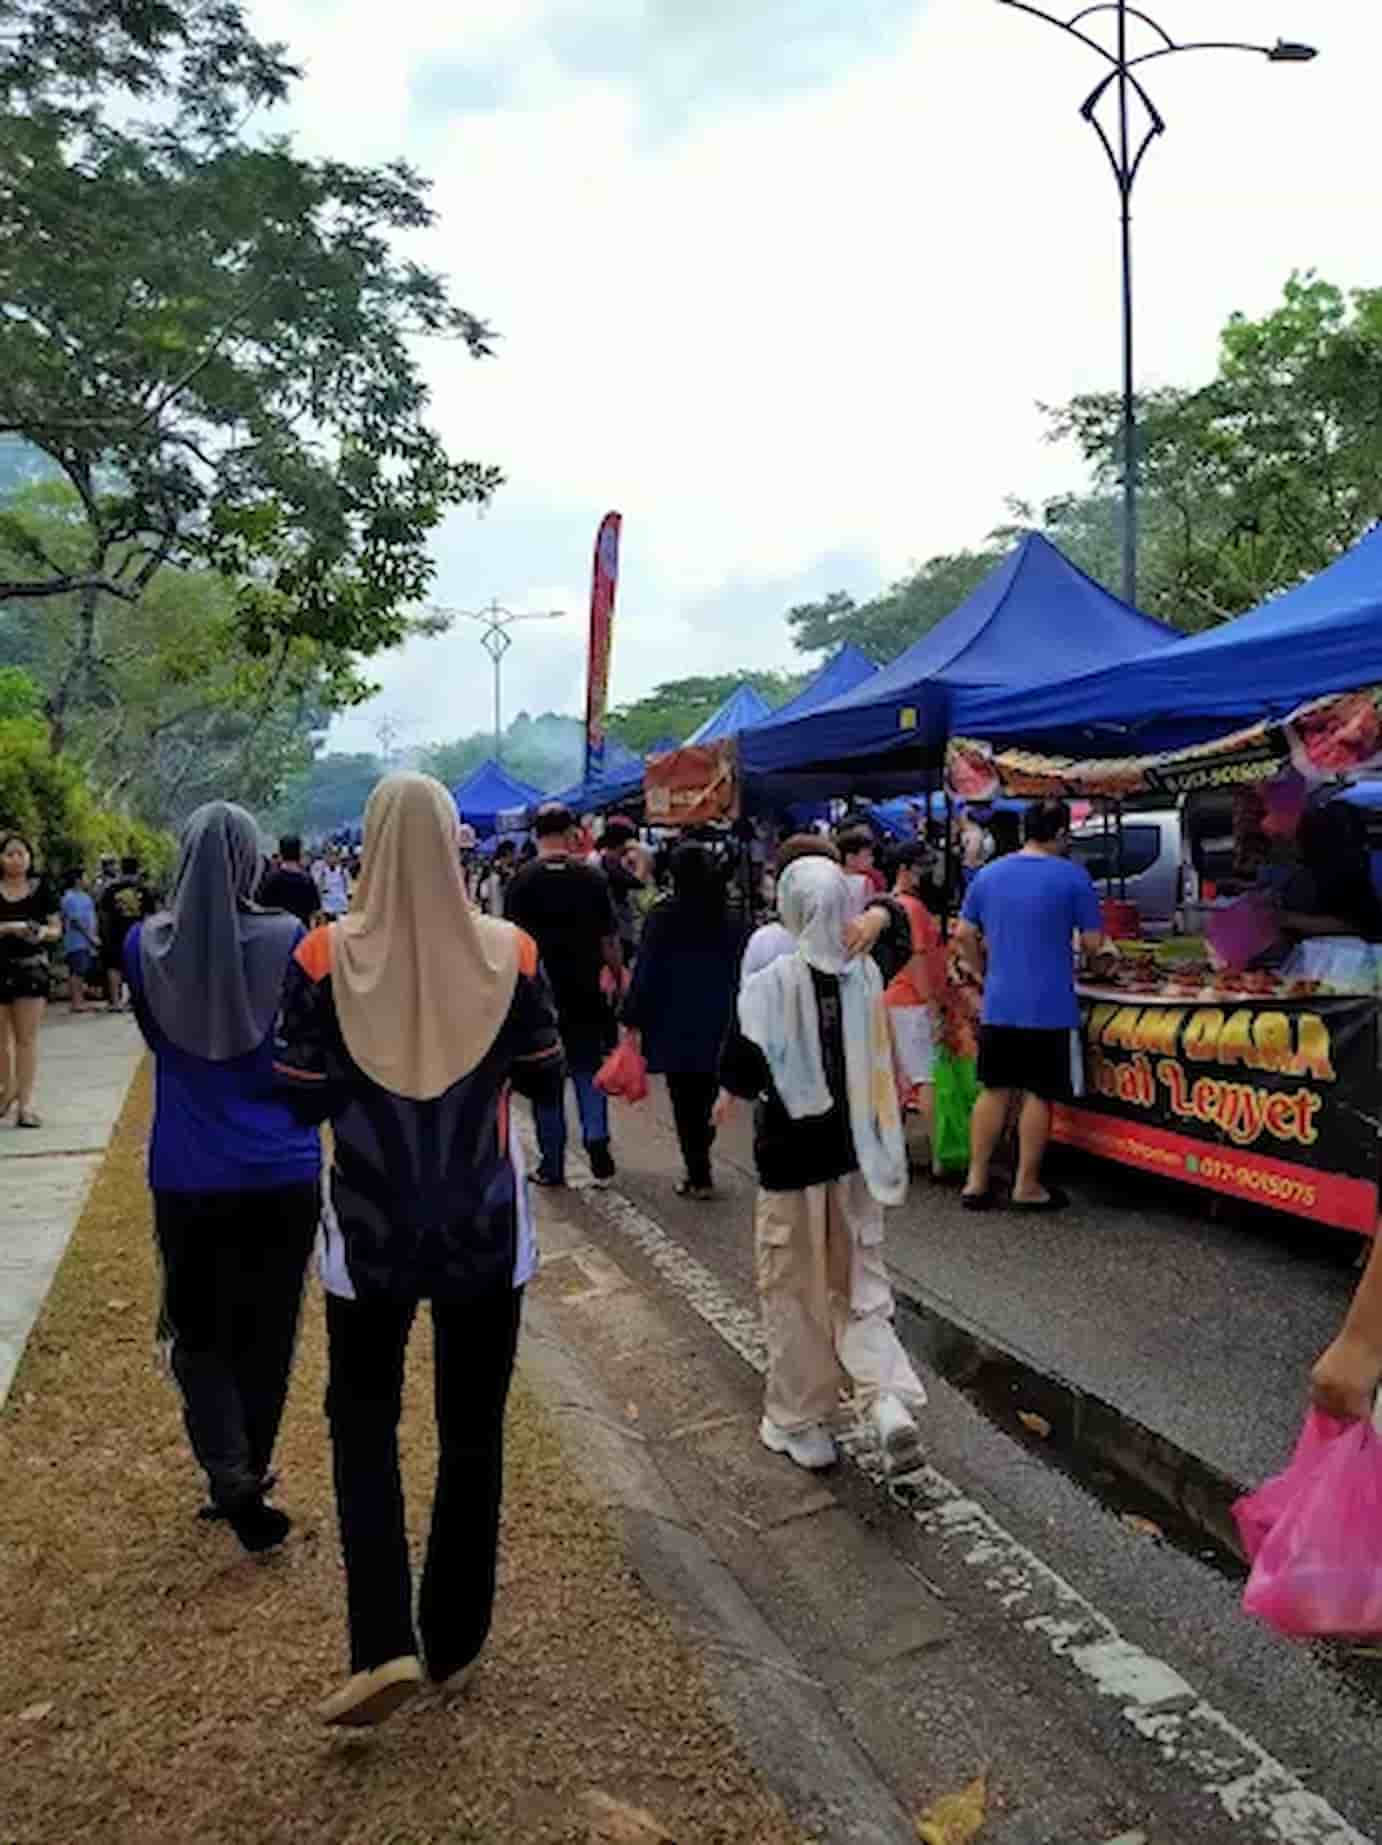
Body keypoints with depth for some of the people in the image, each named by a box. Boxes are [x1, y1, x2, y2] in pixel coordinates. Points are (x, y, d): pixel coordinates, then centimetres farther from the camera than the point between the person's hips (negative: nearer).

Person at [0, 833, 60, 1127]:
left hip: (31, 967, -1)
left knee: (27, 1038, -1)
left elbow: (56, 928, 4)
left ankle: (25, 1103, 1)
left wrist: (44, 932, -17)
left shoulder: (41, 887, 1)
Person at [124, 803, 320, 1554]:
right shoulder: (288, 941, -12)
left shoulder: (147, 945, -6)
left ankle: (231, 1478, -2)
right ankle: (245, 1478, 30)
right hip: (281, 1173, 0)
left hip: (185, 1176, 1)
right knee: (264, 1332, 16)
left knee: (199, 1330, 14)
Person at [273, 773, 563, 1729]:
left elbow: (301, 1097, -8)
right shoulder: (508, 950, -10)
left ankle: (386, 1646, 6)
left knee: (364, 1417, 17)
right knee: (473, 1428, 16)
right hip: (485, 1224, 1)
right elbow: (546, 1079, -2)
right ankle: (455, 1641, 28)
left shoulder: (326, 956, -13)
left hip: (372, 1225, -1)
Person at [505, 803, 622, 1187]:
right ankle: (597, 1141, -1)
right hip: (586, 993, 1)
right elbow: (609, 940, 0)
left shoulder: (522, 882, -7)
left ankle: (552, 1165, 13)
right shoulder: (593, 879, -4)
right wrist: (617, 976, 14)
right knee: (588, 1070, 15)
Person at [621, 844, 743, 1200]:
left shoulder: (663, 916, -8)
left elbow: (646, 969, -8)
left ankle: (699, 1176, 2)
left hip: (674, 1023, -3)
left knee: (684, 1101, 3)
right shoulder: (727, 918, 2)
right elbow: (738, 971, 4)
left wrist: (634, 1020, -3)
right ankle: (698, 1168, 21)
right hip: (718, 1022, 3)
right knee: (706, 1098, 13)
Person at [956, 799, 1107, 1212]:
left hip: (998, 1005, 4)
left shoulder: (988, 873, 6)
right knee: (1038, 1095, 5)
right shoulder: (1073, 877, -8)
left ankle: (975, 1181, 15)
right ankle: (1027, 1186, 13)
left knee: (995, 1090, 13)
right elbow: (1092, 943, -6)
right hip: (1049, 1007, -4)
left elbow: (964, 936, 9)